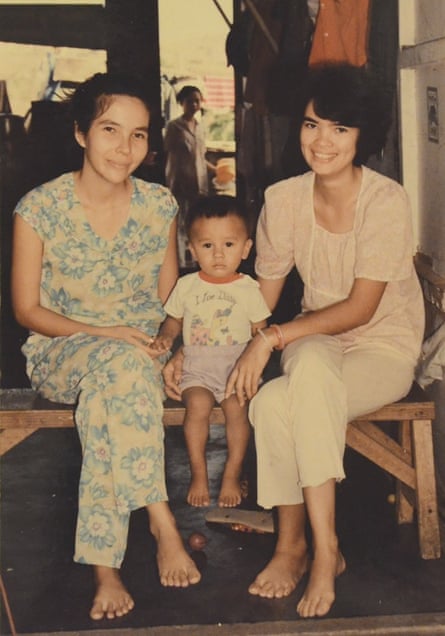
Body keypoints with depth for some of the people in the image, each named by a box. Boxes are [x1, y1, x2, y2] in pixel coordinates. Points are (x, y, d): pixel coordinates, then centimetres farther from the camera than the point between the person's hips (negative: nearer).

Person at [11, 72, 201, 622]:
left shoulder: (159, 205, 1)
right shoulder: (40, 208, -9)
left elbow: (170, 299, 11)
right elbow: (27, 309, -5)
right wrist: (104, 333, -18)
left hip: (142, 352, 2)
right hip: (62, 351, -2)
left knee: (109, 391, -35)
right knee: (123, 367, -37)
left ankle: (104, 564, -31)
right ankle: (160, 520, -32)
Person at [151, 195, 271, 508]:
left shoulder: (248, 289, 5)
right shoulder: (186, 286, 10)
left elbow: (260, 330, 8)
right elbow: (174, 319, 21)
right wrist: (166, 336, 0)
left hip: (237, 364, -1)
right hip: (196, 365, 1)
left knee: (237, 406, -27)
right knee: (198, 404, -27)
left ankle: (232, 475, -11)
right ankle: (198, 474, -13)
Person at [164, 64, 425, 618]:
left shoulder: (385, 201, -16)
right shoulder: (283, 200, -3)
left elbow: (360, 309, -18)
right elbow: (259, 300, 6)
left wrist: (272, 338, -25)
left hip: (383, 349, -4)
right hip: (317, 339, 4)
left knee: (276, 402, -34)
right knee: (276, 395, -32)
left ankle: (304, 544, -20)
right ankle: (311, 546, -15)